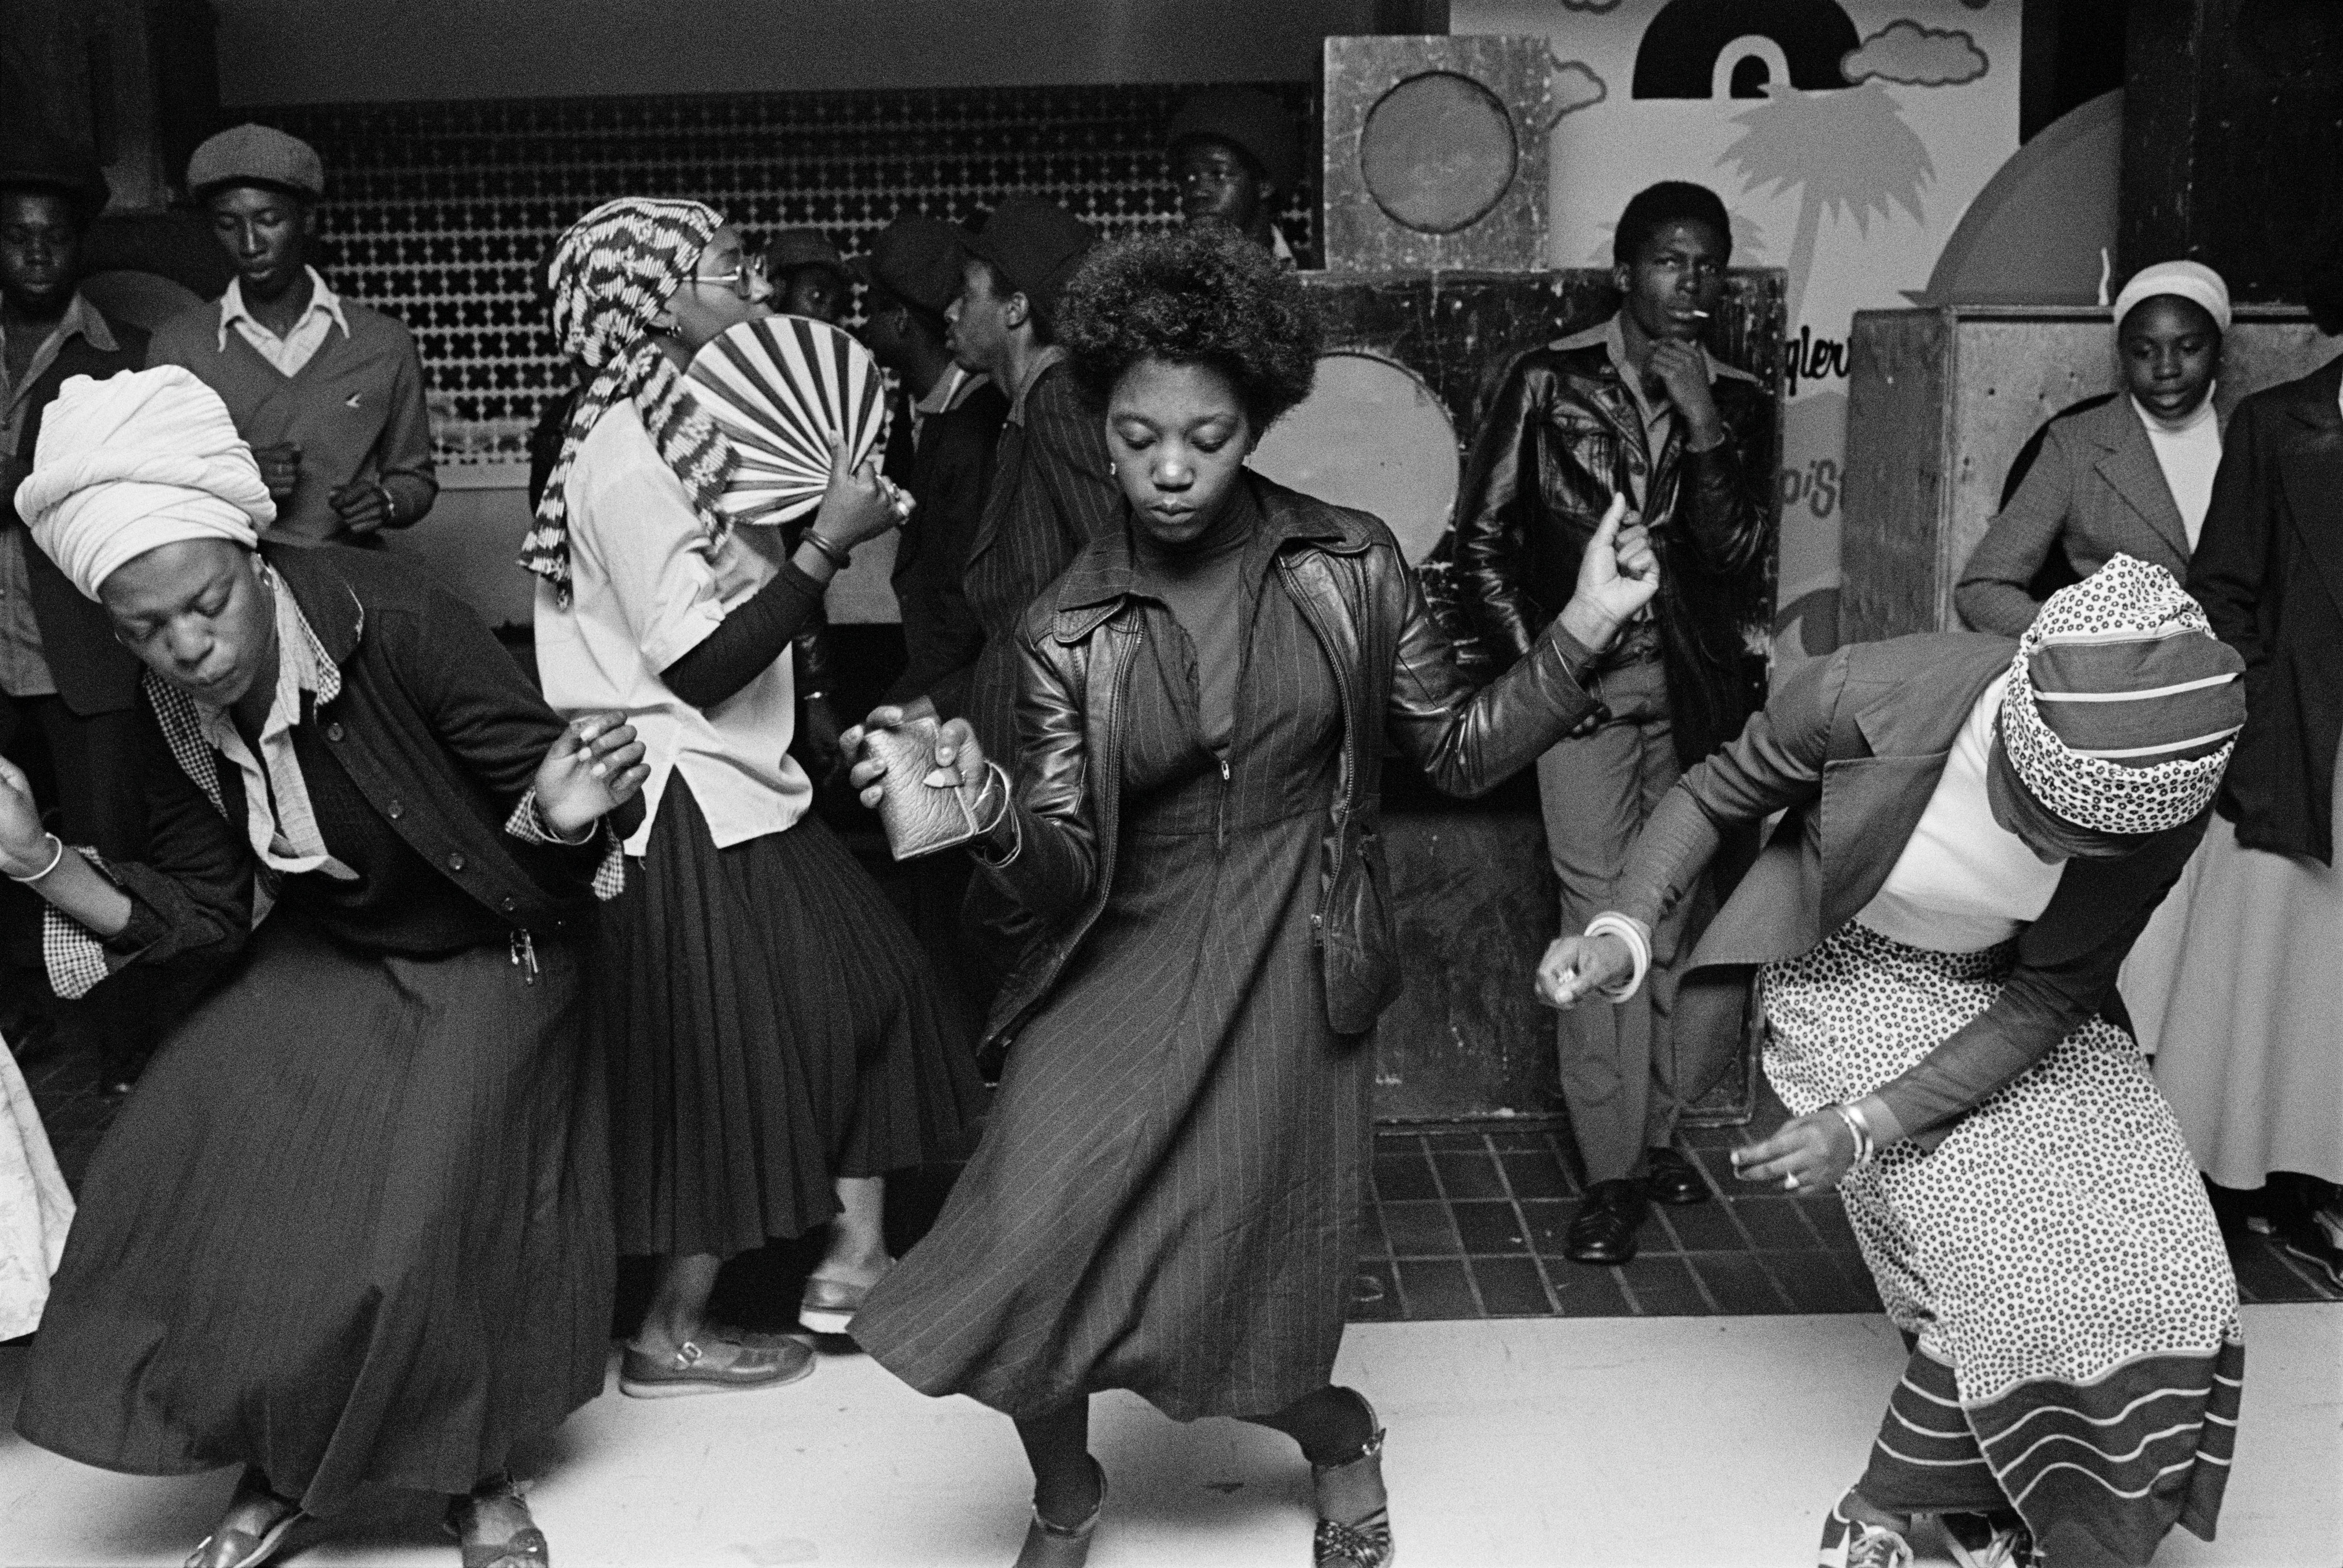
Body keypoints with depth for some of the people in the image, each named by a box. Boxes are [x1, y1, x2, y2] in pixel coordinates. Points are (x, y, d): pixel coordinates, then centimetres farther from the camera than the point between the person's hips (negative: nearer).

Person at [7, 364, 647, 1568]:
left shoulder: (399, 627, -27)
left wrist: (560, 815, -45)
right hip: (326, 958, 5)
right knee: (184, 1171, -9)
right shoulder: (173, 716, -9)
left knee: (430, 1215, -19)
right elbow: (207, 916, -4)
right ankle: (280, 1464, 13)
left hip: (489, 954, -5)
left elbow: (535, 827, -21)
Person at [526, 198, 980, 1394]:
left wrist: (810, 515, 0)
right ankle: (672, 1336, 16)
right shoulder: (625, 455, -19)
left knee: (859, 980, 11)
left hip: (735, 783, 10)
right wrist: (827, 543, -21)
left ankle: (855, 1253, 19)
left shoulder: (677, 428, 10)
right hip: (682, 811, -10)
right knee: (728, 1063, 0)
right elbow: (700, 662, -22)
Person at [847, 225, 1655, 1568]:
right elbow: (1067, 875, -4)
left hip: (1291, 971, -1)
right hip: (1131, 967, 1)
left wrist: (1581, 630, -7)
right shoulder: (1071, 629, -2)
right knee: (1035, 1246, -14)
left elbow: (1462, 753, 5)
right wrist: (990, 809, -25)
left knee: (1240, 1317, 1)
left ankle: (1342, 1439, 39)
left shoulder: (1349, 565, -2)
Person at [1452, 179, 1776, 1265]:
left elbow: (1740, 552, 2)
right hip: (1585, 683, -3)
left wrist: (1700, 421, -10)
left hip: (1700, 686, 3)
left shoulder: (1739, 404, 9)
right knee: (1603, 919, -8)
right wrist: (1536, 662, -4)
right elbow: (1482, 537, 3)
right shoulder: (1549, 383, 1)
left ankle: (1660, 1132, 19)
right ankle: (1611, 1173, -2)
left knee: (1687, 911, 4)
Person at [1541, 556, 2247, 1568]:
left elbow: (2048, 1000, -14)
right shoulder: (1863, 698, -33)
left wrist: (1870, 1125, -24)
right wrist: (1626, 930, -28)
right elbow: (1715, 795, -12)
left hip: (2007, 992, 4)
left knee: (2159, 1268, -5)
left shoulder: (2160, 797, -24)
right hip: (1855, 976, -4)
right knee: (2016, 1282, -15)